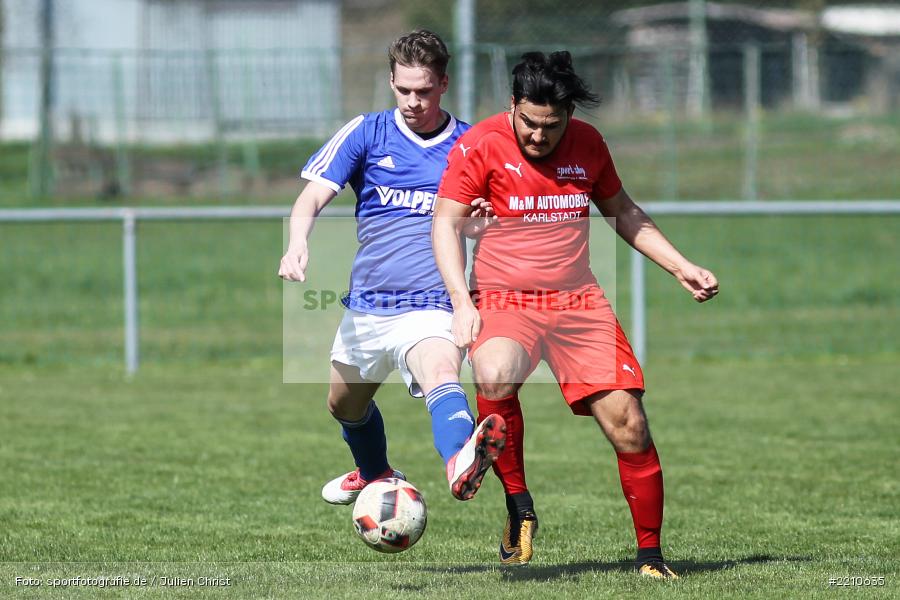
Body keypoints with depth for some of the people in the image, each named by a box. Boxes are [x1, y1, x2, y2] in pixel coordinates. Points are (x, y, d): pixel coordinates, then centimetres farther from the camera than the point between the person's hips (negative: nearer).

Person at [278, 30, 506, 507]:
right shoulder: (367, 133, 3)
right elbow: (313, 196, -7)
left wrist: (485, 218, -15)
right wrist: (298, 244, -29)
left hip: (430, 306, -4)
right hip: (365, 306, 4)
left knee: (440, 373, -36)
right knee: (345, 406, 23)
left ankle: (461, 465, -67)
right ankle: (375, 475, 57)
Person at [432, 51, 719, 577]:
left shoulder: (588, 144, 7)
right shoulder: (481, 145, -5)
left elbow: (623, 213, 22)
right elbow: (446, 224, -7)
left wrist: (682, 267, 15)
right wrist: (462, 302, -20)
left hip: (579, 301, 3)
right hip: (504, 300, -3)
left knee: (628, 424, -8)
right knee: (495, 378, -36)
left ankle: (651, 554, 7)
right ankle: (519, 505, -15)